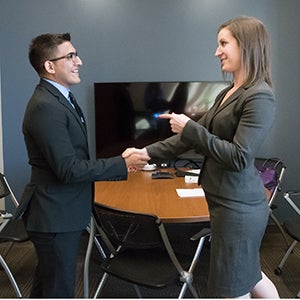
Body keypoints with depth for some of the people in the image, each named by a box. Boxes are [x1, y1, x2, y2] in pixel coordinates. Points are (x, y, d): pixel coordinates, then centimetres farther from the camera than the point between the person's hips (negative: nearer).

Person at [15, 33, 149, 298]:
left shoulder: (59, 98, 8)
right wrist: (122, 164, -22)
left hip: (59, 213, 10)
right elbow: (68, 169, -27)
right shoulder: (45, 107, -24)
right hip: (56, 216, -10)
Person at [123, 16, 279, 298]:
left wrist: (190, 128, -18)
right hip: (229, 201, 9)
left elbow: (239, 158, -22)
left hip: (238, 206, -9)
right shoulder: (229, 93, 11)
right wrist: (147, 151, 7)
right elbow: (193, 137, 12)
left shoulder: (260, 96, -17)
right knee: (248, 274, 23)